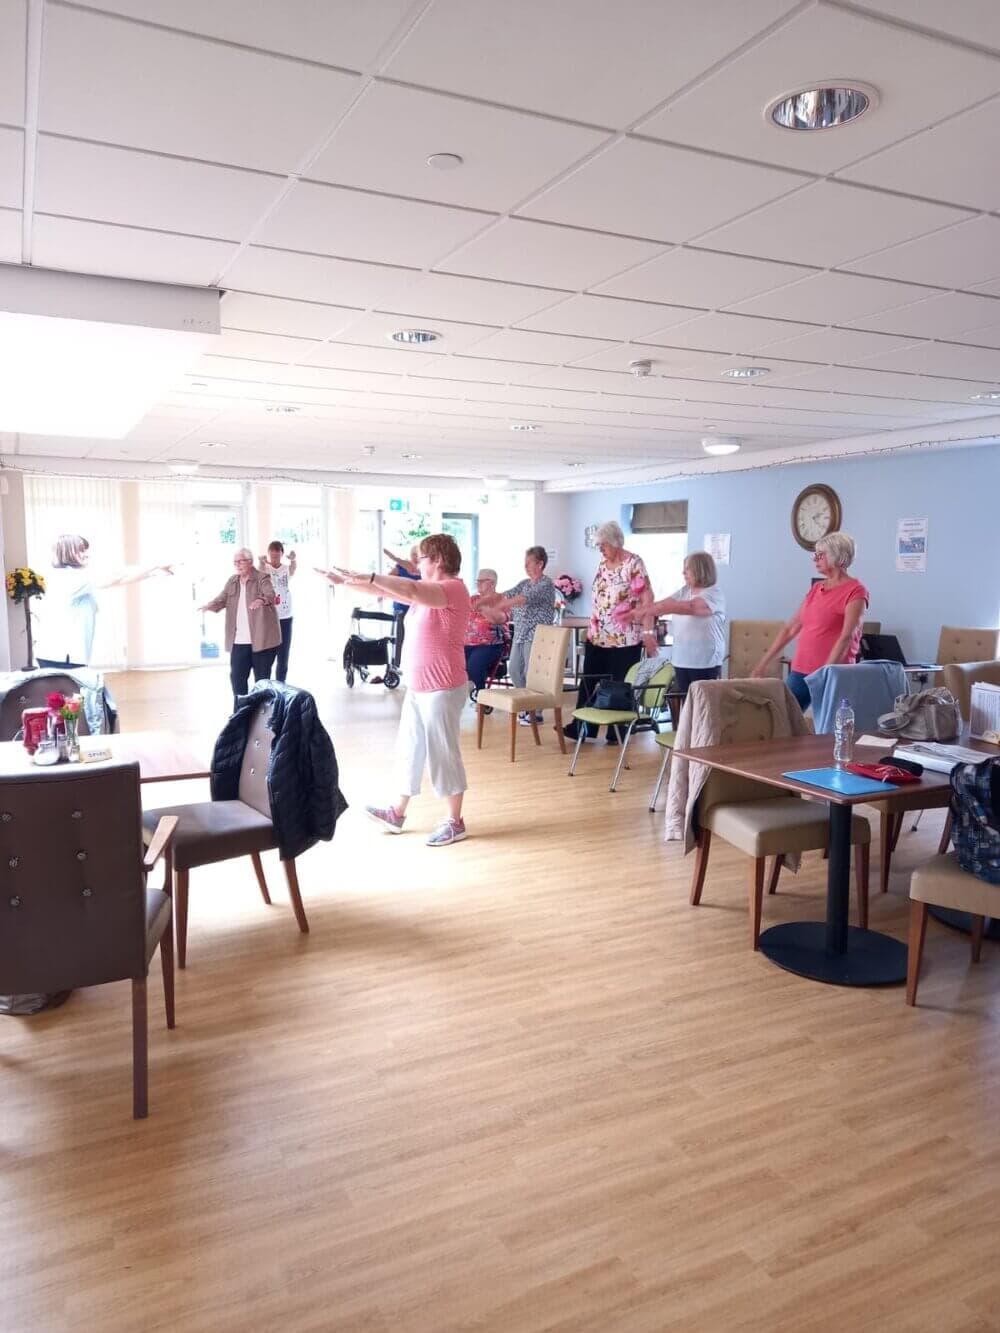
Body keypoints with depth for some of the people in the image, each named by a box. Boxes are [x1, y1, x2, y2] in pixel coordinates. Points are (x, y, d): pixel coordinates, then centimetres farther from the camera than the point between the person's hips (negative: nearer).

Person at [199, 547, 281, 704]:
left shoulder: (262, 578, -6)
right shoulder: (232, 581, 13)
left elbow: (270, 594, -24)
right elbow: (222, 599, 8)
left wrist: (261, 600, -48)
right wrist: (210, 605, -15)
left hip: (261, 639, -5)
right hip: (238, 641, 5)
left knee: (262, 679, 4)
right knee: (237, 677, 7)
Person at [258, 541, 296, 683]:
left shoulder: (286, 569, 4)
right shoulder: (264, 567, -3)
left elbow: (293, 570, -19)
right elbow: (260, 571, -26)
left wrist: (293, 560, -43)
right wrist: (261, 562, -50)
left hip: (285, 618, 3)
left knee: (283, 659, 9)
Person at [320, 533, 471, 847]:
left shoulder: (454, 588, -16)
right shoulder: (426, 590, 14)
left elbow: (411, 590, -32)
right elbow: (384, 591, 15)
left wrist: (367, 577, -35)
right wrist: (344, 581, 9)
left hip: (442, 689, -9)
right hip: (417, 687, 10)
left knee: (443, 752, -1)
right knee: (409, 749, 15)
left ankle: (455, 823, 11)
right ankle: (397, 813, 26)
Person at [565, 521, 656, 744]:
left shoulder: (634, 563, -11)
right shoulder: (603, 564, 12)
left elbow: (647, 598, -15)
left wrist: (648, 631, -21)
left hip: (624, 639, -7)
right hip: (597, 636, 7)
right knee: (589, 682, 9)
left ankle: (617, 733, 13)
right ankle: (581, 727, 17)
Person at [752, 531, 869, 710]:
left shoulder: (855, 591, -6)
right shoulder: (816, 589, 14)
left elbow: (846, 637, -17)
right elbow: (790, 629, 16)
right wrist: (762, 664, 14)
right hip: (799, 672, 6)